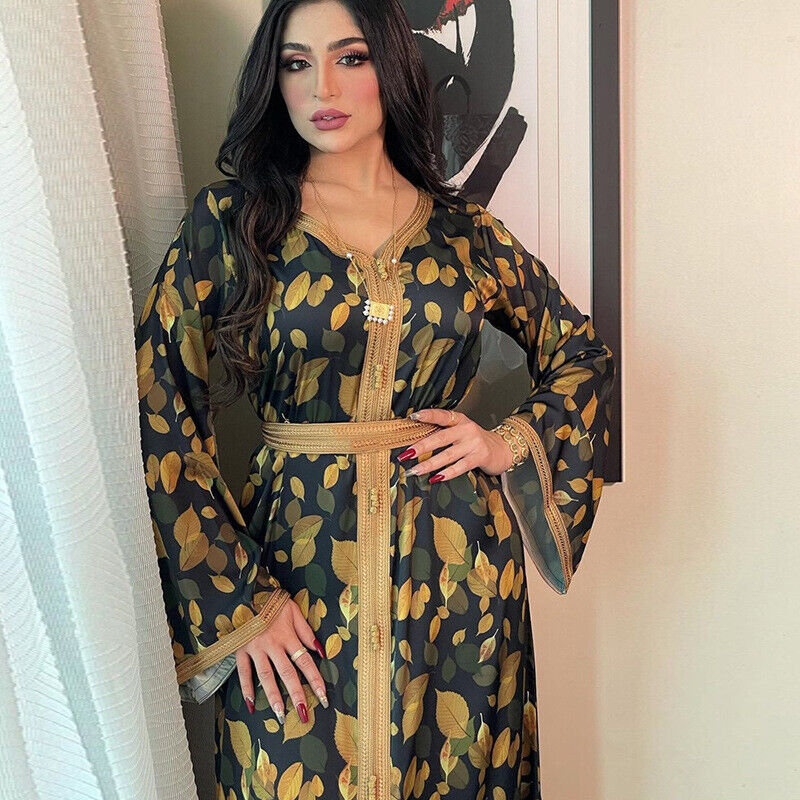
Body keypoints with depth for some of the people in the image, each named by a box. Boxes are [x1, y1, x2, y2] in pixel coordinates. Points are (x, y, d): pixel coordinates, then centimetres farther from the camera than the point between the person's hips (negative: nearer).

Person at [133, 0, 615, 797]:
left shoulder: (465, 229, 4)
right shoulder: (229, 222, -3)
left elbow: (583, 354, 15)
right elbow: (158, 411, -6)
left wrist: (511, 443, -3)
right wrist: (237, 601, -9)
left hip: (458, 559, 2)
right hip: (296, 561, -1)